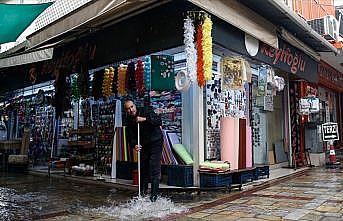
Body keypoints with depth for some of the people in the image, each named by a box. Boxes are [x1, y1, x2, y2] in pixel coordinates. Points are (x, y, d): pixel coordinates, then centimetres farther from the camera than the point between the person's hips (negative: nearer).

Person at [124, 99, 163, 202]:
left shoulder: (146, 110, -14)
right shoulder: (129, 120, -1)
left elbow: (158, 120, -26)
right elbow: (131, 136, -6)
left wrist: (144, 119, -36)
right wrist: (134, 145, -25)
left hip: (155, 142, -5)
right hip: (143, 145, 5)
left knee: (154, 169, -9)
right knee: (143, 167, 12)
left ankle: (154, 195, -3)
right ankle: (143, 191, 33)